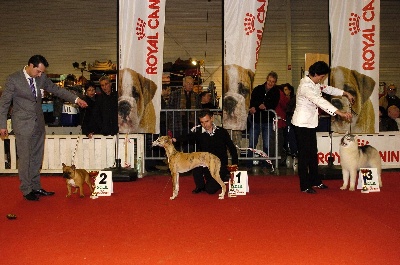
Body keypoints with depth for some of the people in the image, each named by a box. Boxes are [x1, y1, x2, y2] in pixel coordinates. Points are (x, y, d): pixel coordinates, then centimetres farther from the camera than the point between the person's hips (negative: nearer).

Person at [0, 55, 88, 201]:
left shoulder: (41, 78, 3)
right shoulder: (13, 79, -11)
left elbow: (56, 89, 13)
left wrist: (76, 99, 6)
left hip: (38, 123, 6)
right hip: (23, 124, -5)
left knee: (37, 157, 11)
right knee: (25, 158, 1)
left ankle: (36, 187, 23)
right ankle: (27, 190, 12)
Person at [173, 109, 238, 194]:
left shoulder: (222, 132, -4)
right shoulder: (198, 131, -8)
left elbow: (232, 148, 3)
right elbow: (188, 137, -29)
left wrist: (234, 165, -6)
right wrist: (175, 139, -50)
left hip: (220, 165, -2)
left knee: (210, 189, -15)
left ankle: (222, 178, 18)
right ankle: (200, 186, -2)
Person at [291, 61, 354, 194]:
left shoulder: (315, 84, 7)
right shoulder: (305, 86, -23)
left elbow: (328, 89, 23)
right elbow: (321, 102, -32)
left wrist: (346, 94, 14)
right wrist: (341, 114, -35)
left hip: (311, 123, 10)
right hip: (302, 124, -10)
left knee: (313, 153, 16)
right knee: (304, 154, -3)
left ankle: (315, 181, 28)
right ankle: (304, 186, 5)